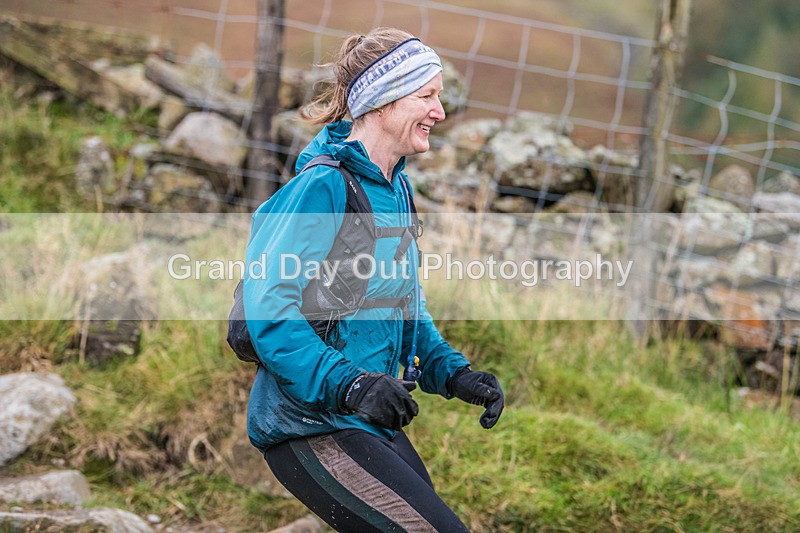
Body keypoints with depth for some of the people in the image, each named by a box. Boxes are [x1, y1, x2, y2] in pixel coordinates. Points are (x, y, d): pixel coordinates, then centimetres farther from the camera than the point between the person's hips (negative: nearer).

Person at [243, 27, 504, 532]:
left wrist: (454, 372, 5)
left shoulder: (396, 188, 12)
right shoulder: (321, 189, -17)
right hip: (310, 428, -10)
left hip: (373, 423, 10)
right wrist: (349, 384, -33)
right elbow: (271, 313, -23)